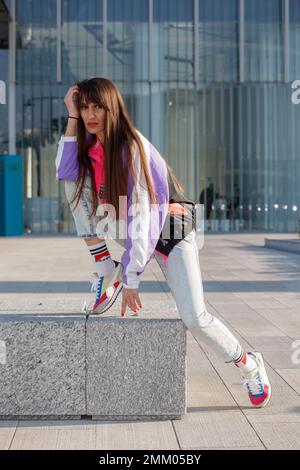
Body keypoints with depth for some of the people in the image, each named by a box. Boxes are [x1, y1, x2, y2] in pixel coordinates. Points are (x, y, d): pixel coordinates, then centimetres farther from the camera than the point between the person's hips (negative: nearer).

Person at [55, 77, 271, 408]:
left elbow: (140, 213, -29)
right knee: (78, 183, -15)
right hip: (127, 223, 6)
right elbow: (63, 172, -24)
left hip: (170, 229, -6)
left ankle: (249, 365, 10)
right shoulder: (90, 144, -4)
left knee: (194, 318, -20)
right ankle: (107, 273, -3)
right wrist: (72, 117, -23)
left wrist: (131, 279, -30)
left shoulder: (133, 146, -25)